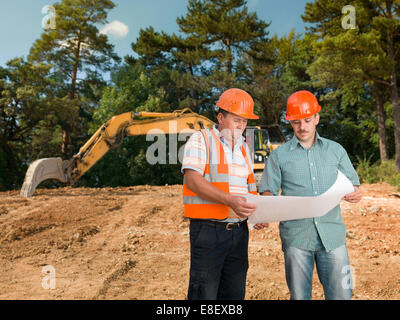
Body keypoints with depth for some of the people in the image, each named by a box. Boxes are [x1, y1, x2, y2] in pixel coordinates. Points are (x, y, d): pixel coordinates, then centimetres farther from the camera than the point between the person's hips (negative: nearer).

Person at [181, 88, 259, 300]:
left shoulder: (243, 147, 18)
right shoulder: (201, 140, -1)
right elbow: (192, 179, -15)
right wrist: (229, 200, -26)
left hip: (239, 231, 6)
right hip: (209, 230, -6)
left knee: (235, 292, 13)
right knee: (204, 293, -3)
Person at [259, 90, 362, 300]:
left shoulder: (336, 150, 13)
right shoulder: (279, 156, 7)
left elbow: (351, 183, 15)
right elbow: (268, 191, 5)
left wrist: (354, 194, -8)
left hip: (332, 235, 2)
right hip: (296, 236, -1)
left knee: (341, 294, 5)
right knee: (299, 295, 7)